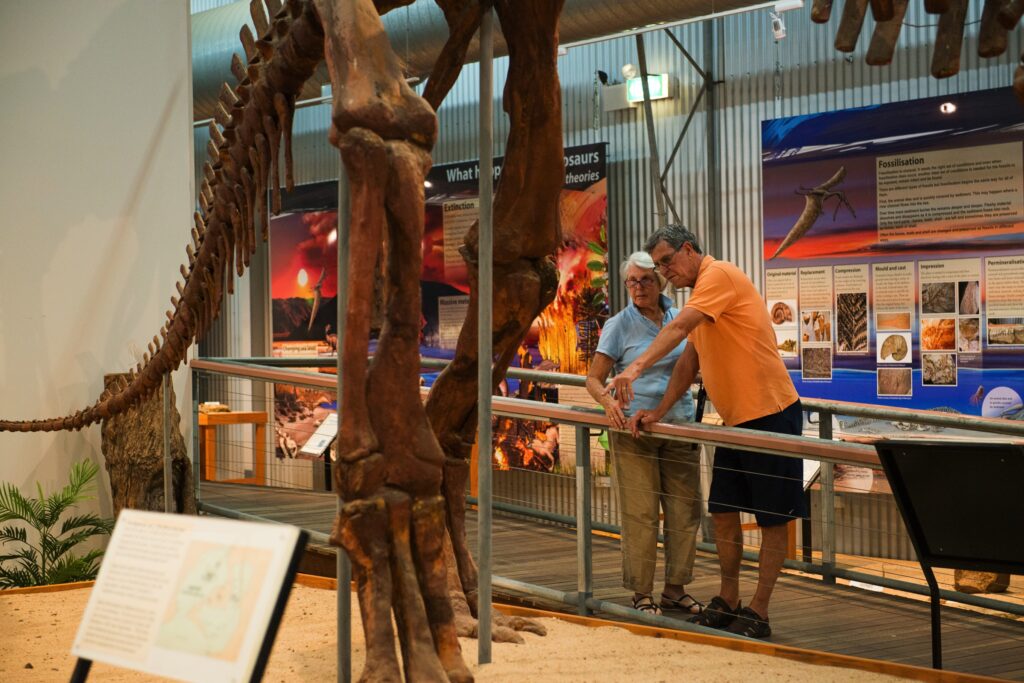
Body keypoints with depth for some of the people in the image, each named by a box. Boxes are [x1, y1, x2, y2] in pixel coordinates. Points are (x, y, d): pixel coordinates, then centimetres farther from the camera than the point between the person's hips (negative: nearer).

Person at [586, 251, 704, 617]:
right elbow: (594, 378, -4)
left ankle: (675, 589, 19)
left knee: (685, 511, 6)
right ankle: (641, 594, 8)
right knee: (641, 514, -3)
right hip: (634, 430, -4)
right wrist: (609, 402, -24)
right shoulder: (619, 325, -3)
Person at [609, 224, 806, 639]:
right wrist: (659, 411, 7)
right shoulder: (701, 292, 17)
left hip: (770, 412, -10)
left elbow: (678, 328, -25)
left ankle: (758, 613, 5)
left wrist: (637, 368, -34)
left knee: (774, 519, 1)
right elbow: (689, 361, 17)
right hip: (736, 419, 10)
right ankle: (728, 603, 22)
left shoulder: (719, 274, -12)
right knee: (723, 512, 12)